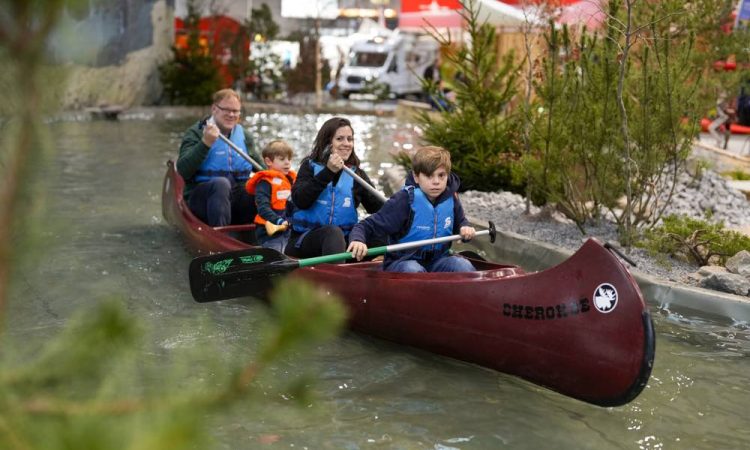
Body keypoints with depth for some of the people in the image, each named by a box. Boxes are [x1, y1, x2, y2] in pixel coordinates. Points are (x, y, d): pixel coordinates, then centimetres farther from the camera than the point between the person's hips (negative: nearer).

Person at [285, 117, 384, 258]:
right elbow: (300, 201, -12)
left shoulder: (357, 174, 14)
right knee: (333, 232, -34)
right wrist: (328, 172, -17)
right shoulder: (310, 166, 6)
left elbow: (378, 207, 7)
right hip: (306, 239, -3)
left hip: (343, 241, 3)